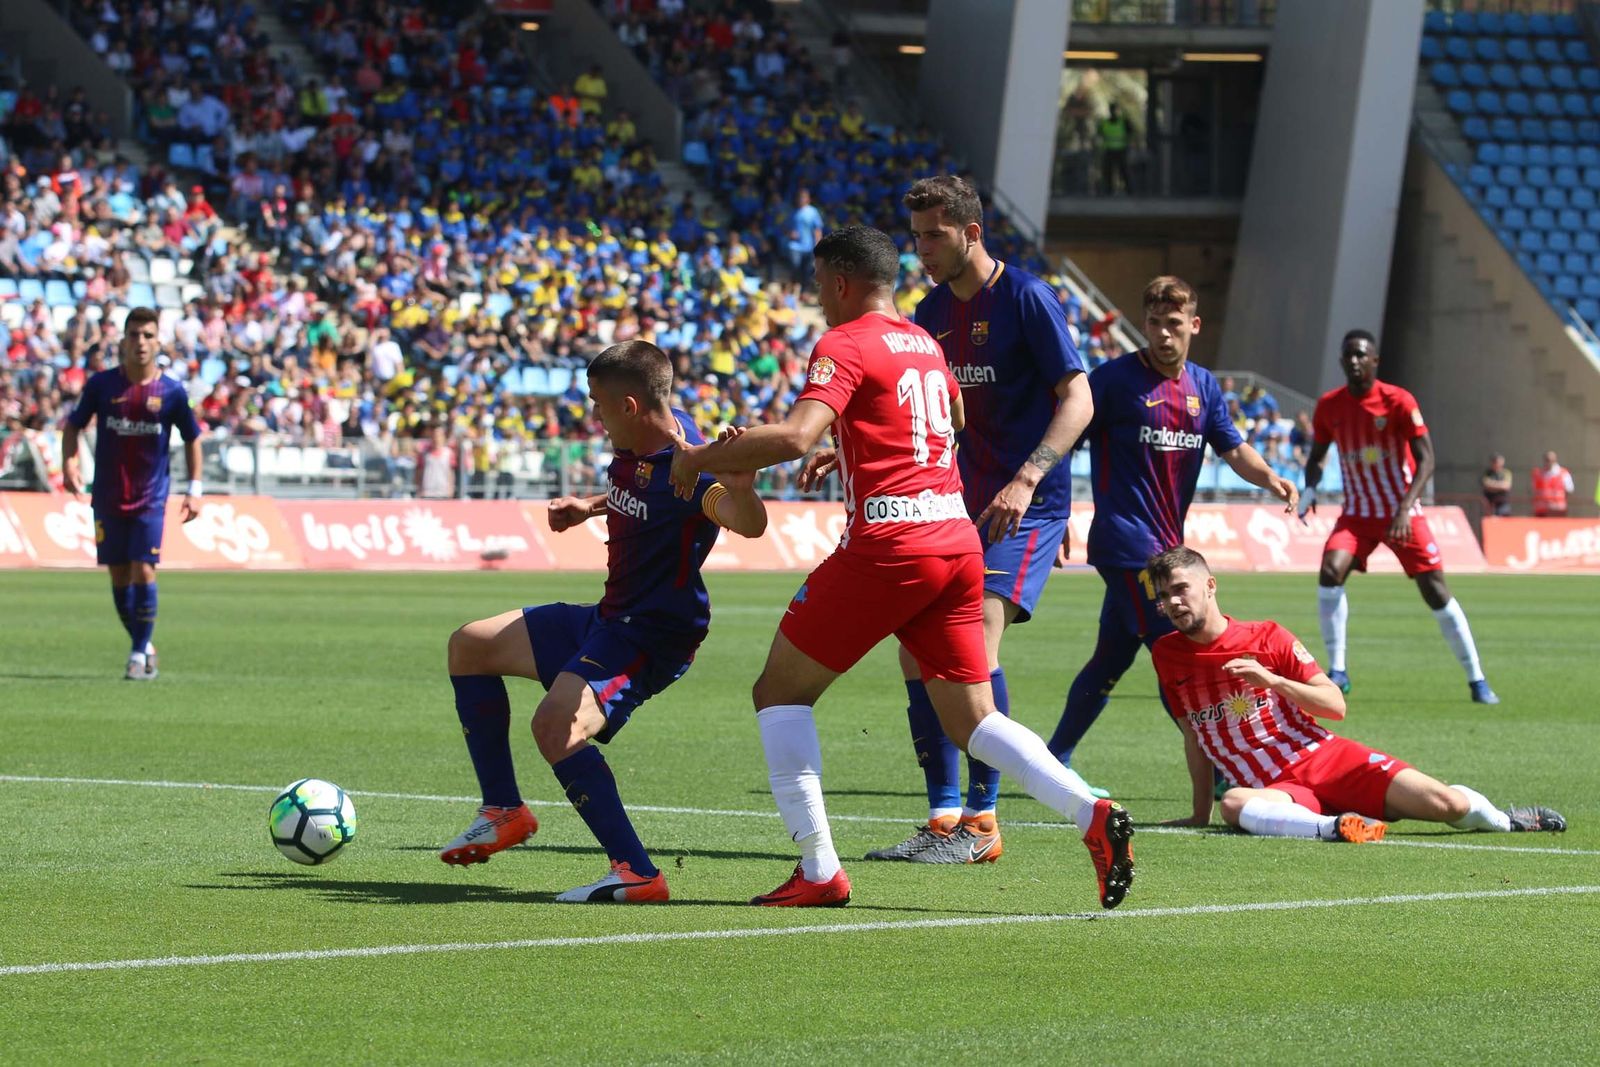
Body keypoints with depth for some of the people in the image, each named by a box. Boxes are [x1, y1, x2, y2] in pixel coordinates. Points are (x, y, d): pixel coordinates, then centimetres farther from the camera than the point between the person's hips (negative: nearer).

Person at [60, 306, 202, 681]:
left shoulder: (171, 392, -4)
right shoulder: (101, 384, -2)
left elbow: (192, 438, 8)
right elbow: (73, 425, 8)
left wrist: (194, 489, 2)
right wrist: (68, 463, -9)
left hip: (151, 498, -2)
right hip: (108, 496, 2)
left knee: (143, 572, -12)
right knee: (119, 576, 5)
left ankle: (140, 654, -3)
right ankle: (143, 646, 22)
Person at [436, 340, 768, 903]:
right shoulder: (635, 448, 2)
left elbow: (748, 523, -45)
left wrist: (740, 488, -64)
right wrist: (589, 506, 17)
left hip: (655, 635, -11)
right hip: (608, 618, 11)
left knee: (556, 723, -35)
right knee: (470, 645, 20)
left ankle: (636, 873, -33)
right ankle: (504, 812, 23)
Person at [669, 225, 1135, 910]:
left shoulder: (843, 346, -5)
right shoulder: (925, 345, 19)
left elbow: (794, 436, -20)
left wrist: (701, 458, -7)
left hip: (887, 545, -7)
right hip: (958, 540, 7)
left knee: (780, 691, 7)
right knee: (971, 720, 10)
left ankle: (819, 872, 0)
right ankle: (1093, 817, -12)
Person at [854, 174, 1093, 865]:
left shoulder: (1026, 300, -11)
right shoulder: (932, 312, 11)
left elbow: (1077, 401, -15)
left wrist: (1025, 480, -26)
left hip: (1028, 507, -8)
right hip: (962, 504, 8)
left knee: (974, 642, -20)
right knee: (918, 648, 0)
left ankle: (981, 823, -14)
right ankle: (944, 818, 8)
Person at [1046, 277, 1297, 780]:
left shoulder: (1203, 386, 11)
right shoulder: (1116, 378, -9)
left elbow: (1233, 449, 11)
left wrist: (1270, 479, -10)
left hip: (1164, 543, 7)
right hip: (1127, 543, -7)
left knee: (1111, 658, 13)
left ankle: (1054, 764, 22)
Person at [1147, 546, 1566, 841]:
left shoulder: (1267, 638, 3)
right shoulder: (1167, 655, 9)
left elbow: (1336, 705, 0)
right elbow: (1193, 735, 20)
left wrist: (1271, 680, -14)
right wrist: (1200, 815, 18)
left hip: (1325, 756, 0)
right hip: (1275, 788, 0)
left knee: (1448, 803, -15)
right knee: (1234, 804, -39)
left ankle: (1503, 819, 16)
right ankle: (1330, 827, -49)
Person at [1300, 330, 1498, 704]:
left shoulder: (1398, 401, -12)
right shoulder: (1328, 405, -1)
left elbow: (1425, 459, -14)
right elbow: (1317, 456, 13)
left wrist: (1405, 509, -25)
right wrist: (1309, 488, -9)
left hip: (1402, 514, -3)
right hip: (1357, 513, 3)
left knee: (1436, 592, -5)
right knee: (1330, 571, -23)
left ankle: (1477, 679, 7)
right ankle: (1337, 671, -14)